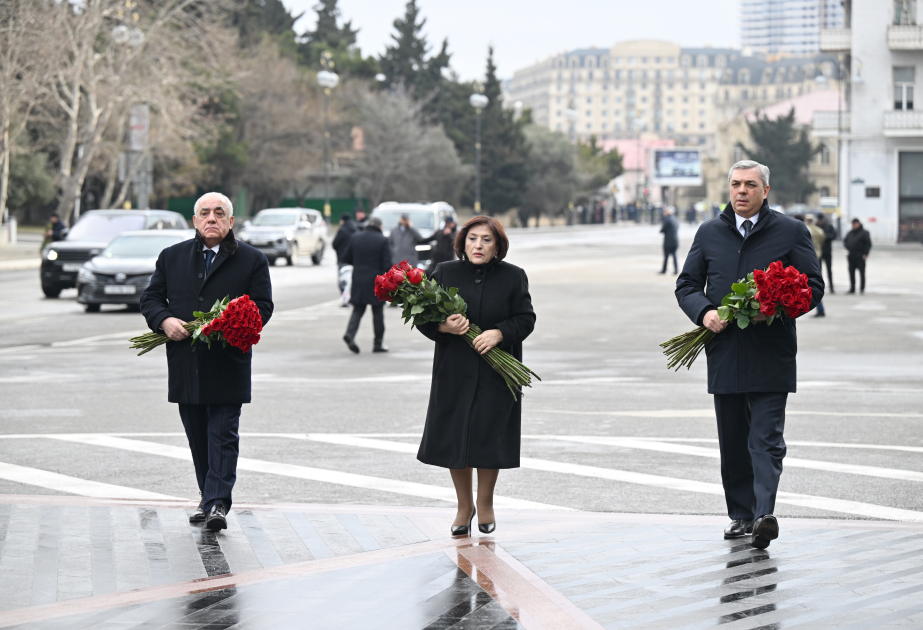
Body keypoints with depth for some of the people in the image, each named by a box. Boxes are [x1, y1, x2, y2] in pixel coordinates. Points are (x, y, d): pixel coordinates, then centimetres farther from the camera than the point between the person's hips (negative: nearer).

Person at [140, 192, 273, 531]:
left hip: (228, 362, -3)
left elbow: (262, 307, -1)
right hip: (185, 363, 3)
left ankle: (218, 503, -11)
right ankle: (208, 498, 21)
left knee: (223, 434, -7)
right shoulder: (171, 257, 12)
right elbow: (151, 297, 12)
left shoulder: (252, 260, 3)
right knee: (197, 435, 10)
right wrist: (165, 321, -10)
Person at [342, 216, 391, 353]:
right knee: (378, 312, 7)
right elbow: (387, 264, -13)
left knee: (358, 310, 10)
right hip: (375, 281, -3)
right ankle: (379, 343, 9)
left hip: (358, 280, 3)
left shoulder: (355, 238, 2)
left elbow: (346, 258, 8)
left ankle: (350, 333, -15)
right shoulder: (382, 240, -9)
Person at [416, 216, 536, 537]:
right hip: (454, 373, 1)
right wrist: (443, 327, -18)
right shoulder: (445, 274, 2)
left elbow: (526, 318, -1)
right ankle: (464, 505, 21)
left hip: (496, 375, -1)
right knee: (454, 438, 3)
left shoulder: (513, 277, 0)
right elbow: (424, 318, 4)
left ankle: (485, 503, 24)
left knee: (490, 438, 3)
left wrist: (499, 333, -18)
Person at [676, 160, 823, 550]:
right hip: (724, 353, 4)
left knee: (766, 438, -11)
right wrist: (703, 312, -7)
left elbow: (813, 286, 2)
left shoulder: (791, 232, 4)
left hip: (770, 355, -4)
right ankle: (741, 514, 17)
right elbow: (687, 285, 14)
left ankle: (764, 514, -20)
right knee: (732, 442, 9)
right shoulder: (709, 233, 13)